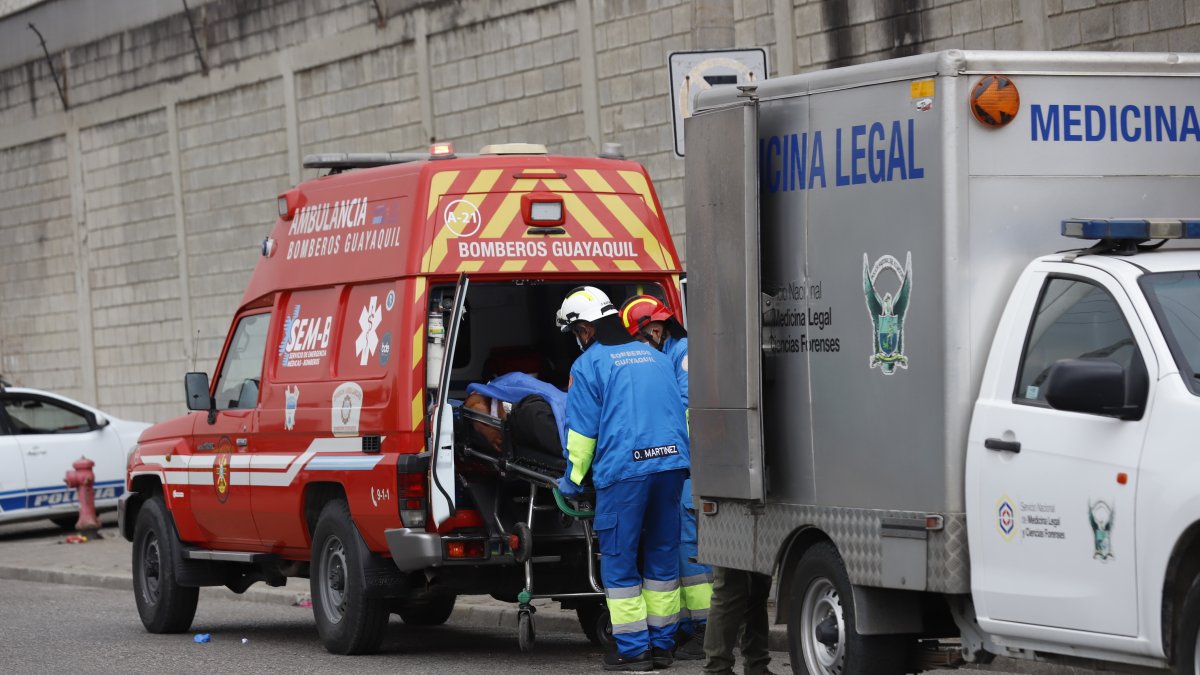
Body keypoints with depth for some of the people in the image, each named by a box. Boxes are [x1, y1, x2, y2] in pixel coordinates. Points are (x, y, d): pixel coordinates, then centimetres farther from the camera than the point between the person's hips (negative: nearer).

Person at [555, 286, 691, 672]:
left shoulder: (588, 365, -1)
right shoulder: (655, 358, 18)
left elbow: (582, 431, -2)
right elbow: (680, 409, 27)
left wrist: (573, 479, 10)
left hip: (622, 470, -6)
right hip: (671, 462, 6)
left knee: (619, 561, 2)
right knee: (662, 555, 13)